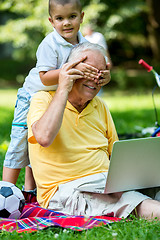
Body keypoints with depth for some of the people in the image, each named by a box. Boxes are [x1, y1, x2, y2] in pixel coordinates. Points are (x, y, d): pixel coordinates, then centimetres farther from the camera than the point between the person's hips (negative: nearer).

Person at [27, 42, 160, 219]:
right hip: (66, 189, -7)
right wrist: (63, 89, -14)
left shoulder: (100, 107, 20)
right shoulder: (43, 100, 0)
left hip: (107, 183, 7)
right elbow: (44, 138, -23)